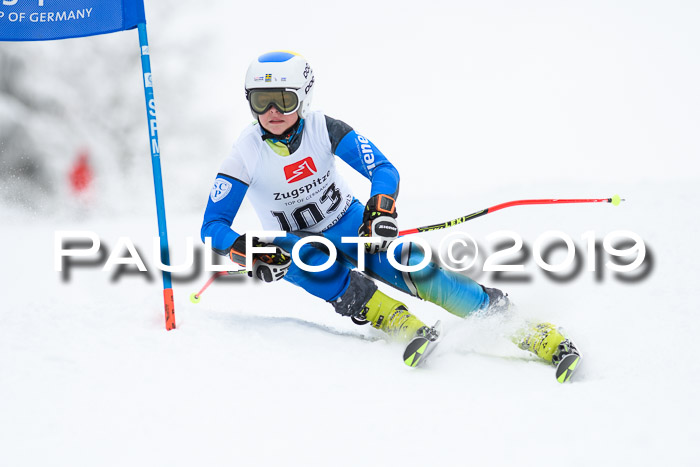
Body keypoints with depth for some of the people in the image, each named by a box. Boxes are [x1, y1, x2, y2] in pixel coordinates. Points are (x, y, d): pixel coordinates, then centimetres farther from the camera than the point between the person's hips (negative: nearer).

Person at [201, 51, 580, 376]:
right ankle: (396, 322, -35)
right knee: (311, 261, -36)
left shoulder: (323, 129, -16)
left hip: (351, 226, 0)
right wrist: (249, 253, -39)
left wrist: (381, 208, -41)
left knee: (413, 270, -22)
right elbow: (213, 227, -19)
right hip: (297, 246, 0)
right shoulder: (246, 155, -18)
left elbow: (383, 168, -19)